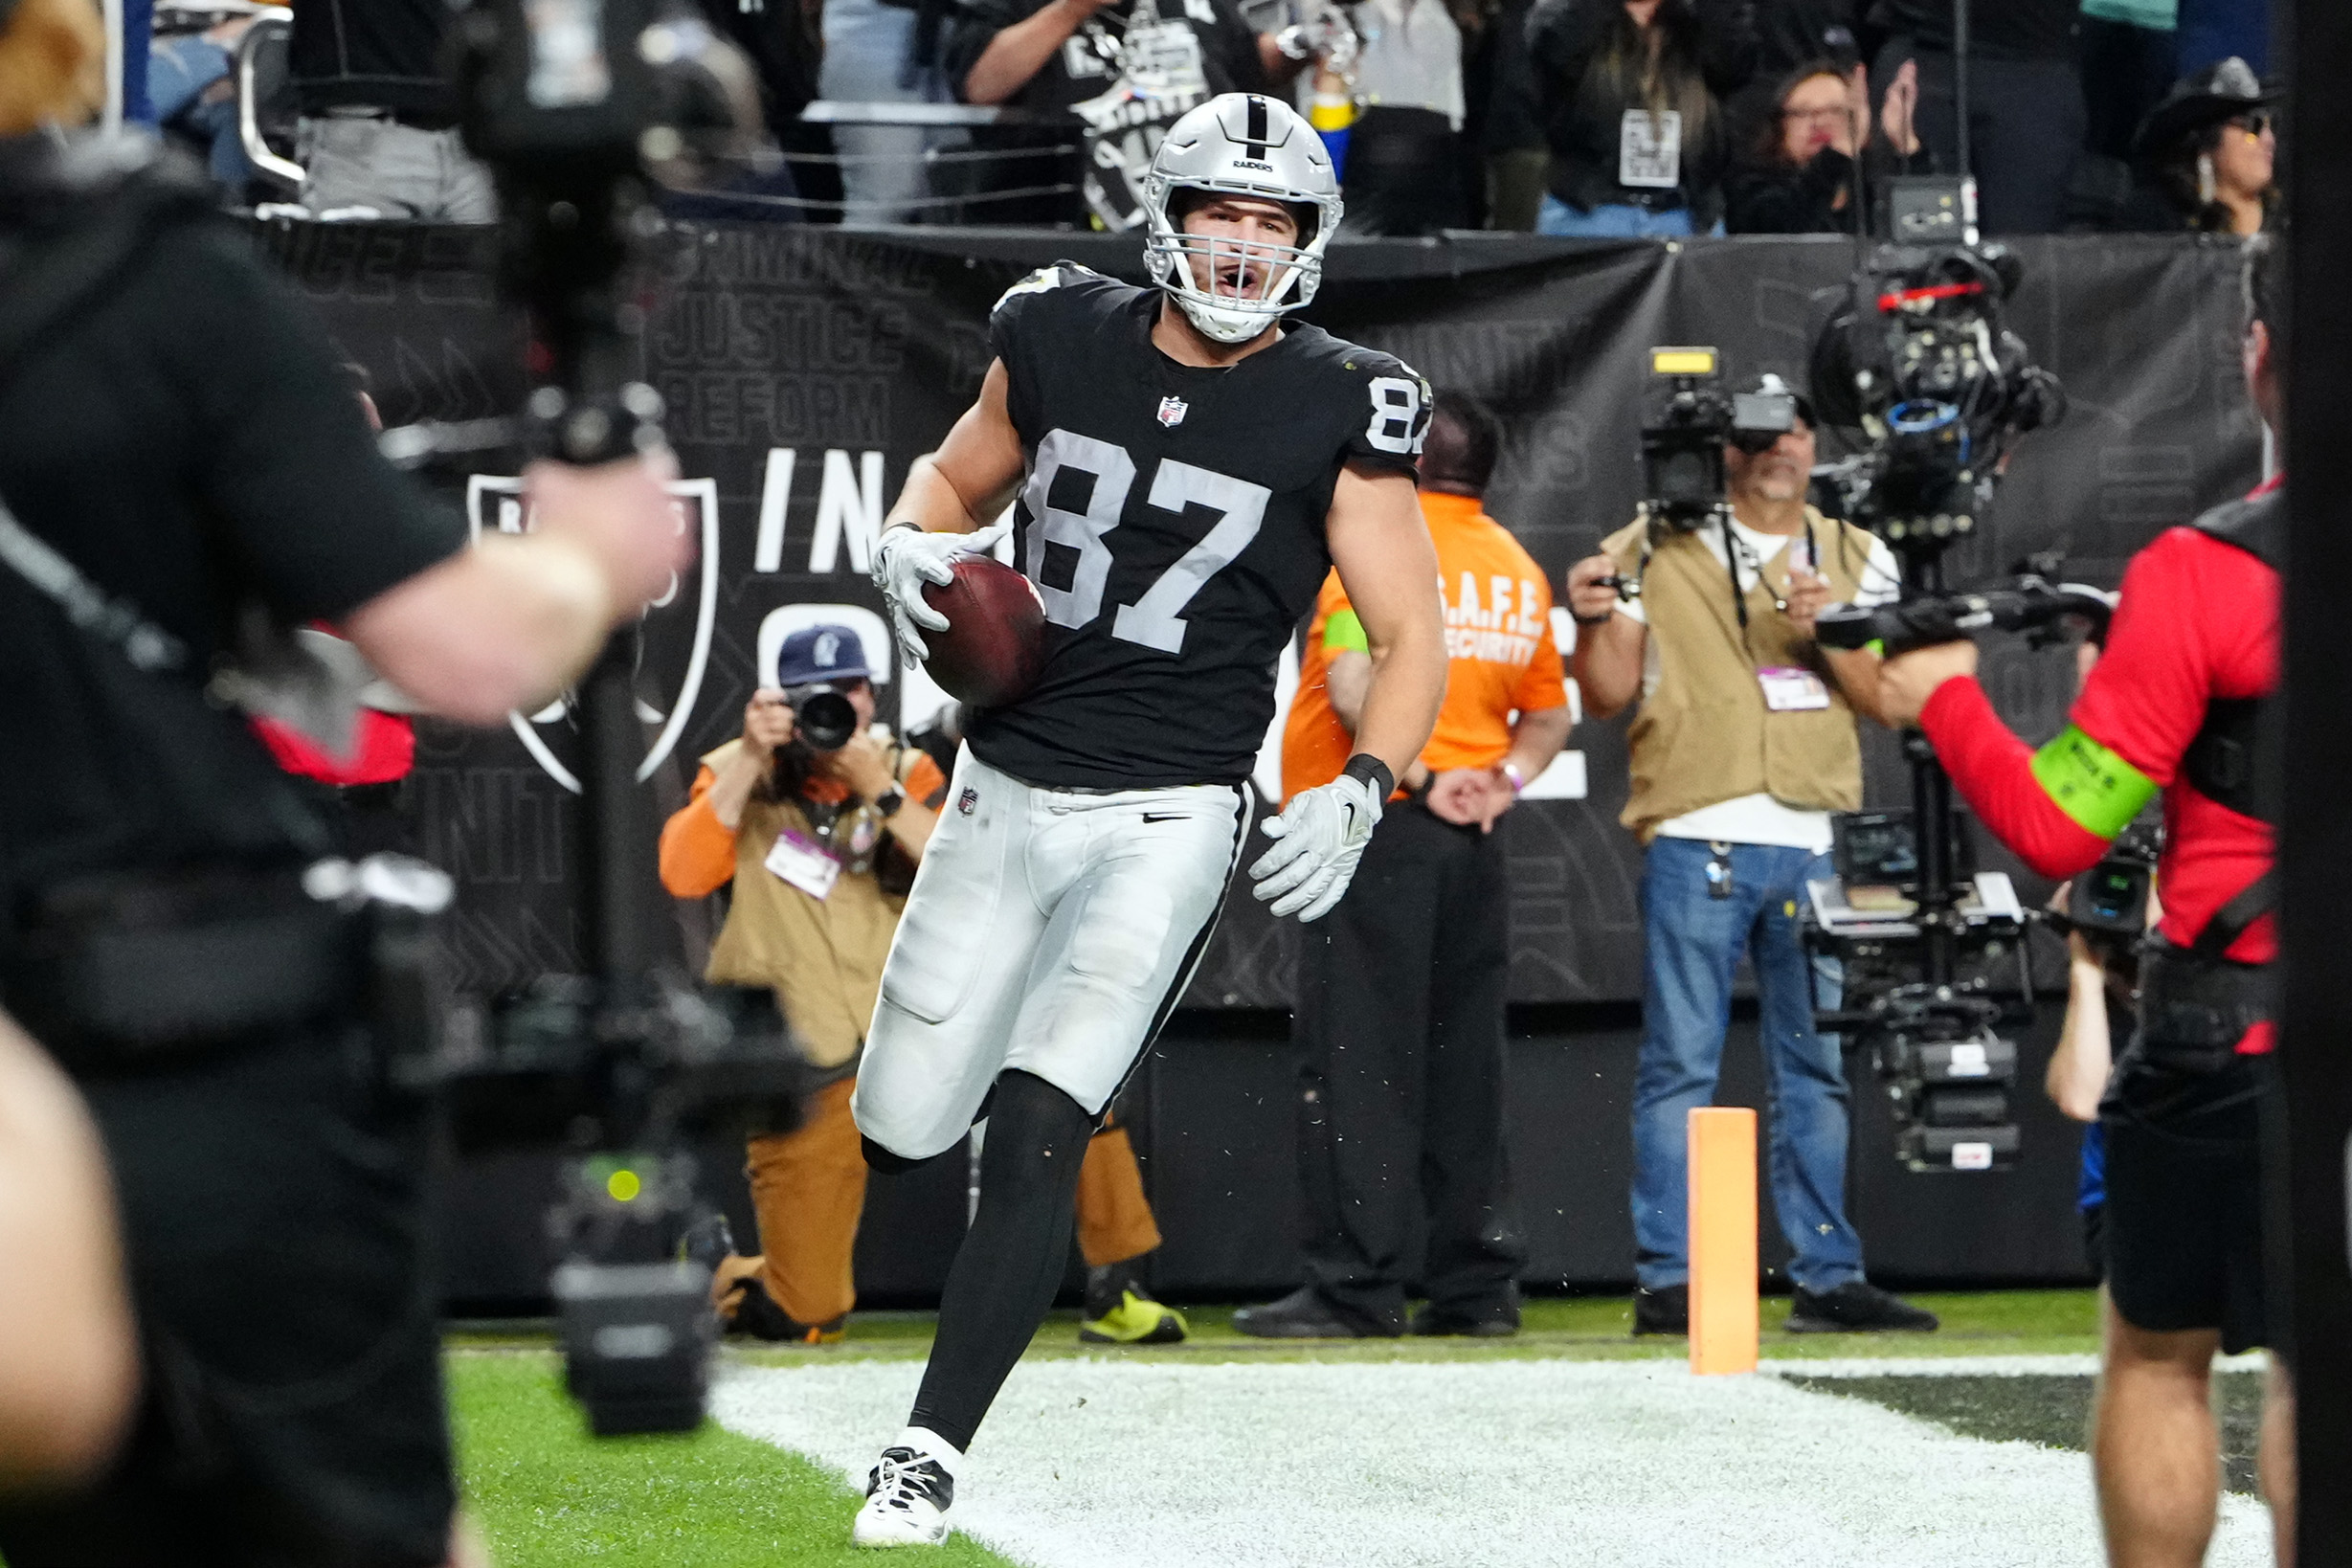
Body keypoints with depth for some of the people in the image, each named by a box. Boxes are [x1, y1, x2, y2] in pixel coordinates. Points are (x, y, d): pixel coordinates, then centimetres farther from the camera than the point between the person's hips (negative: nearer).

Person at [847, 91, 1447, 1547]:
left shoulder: (1335, 413, -7)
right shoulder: (1062, 342, 1)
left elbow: (1412, 641, -4)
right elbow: (955, 481, 19)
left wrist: (1358, 794, -21)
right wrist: (916, 550, -4)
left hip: (1167, 816, -4)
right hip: (1006, 792, 4)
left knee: (1035, 1129, -16)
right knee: (903, 1127, 7)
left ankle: (932, 1452, -9)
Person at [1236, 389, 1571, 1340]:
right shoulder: (1518, 568, 15)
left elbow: (1355, 684, -20)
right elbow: (1549, 717, 19)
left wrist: (1419, 776, -19)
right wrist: (1504, 782, 5)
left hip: (1379, 825, -7)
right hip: (1473, 842, 7)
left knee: (1357, 1062, -6)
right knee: (1464, 1062, 10)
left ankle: (1358, 1287, -10)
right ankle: (1478, 1286, 10)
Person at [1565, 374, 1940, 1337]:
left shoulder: (1856, 560, 14)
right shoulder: (1657, 550, 6)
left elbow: (1886, 699, 7)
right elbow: (1608, 693, 3)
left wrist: (1826, 635, -9)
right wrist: (1593, 621, -15)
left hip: (1813, 846, 4)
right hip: (1695, 840, -4)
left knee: (1818, 1069, 7)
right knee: (1680, 1067, -6)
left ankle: (1827, 1276, 12)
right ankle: (1666, 1281, -5)